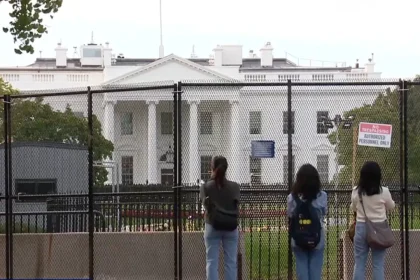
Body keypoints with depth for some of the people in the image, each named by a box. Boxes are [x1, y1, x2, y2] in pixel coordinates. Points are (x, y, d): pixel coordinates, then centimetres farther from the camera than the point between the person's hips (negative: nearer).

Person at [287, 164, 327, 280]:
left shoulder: (292, 197, -10)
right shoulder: (322, 196, -10)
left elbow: (289, 215, 0)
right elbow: (324, 213, 4)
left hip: (298, 240, 0)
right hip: (317, 239, 0)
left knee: (301, 268, 9)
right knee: (315, 269, 8)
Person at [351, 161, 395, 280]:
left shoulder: (356, 191, -5)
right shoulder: (383, 191, -11)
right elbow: (391, 207, 8)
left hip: (361, 227, 2)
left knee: (359, 264, 7)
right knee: (378, 265, 3)